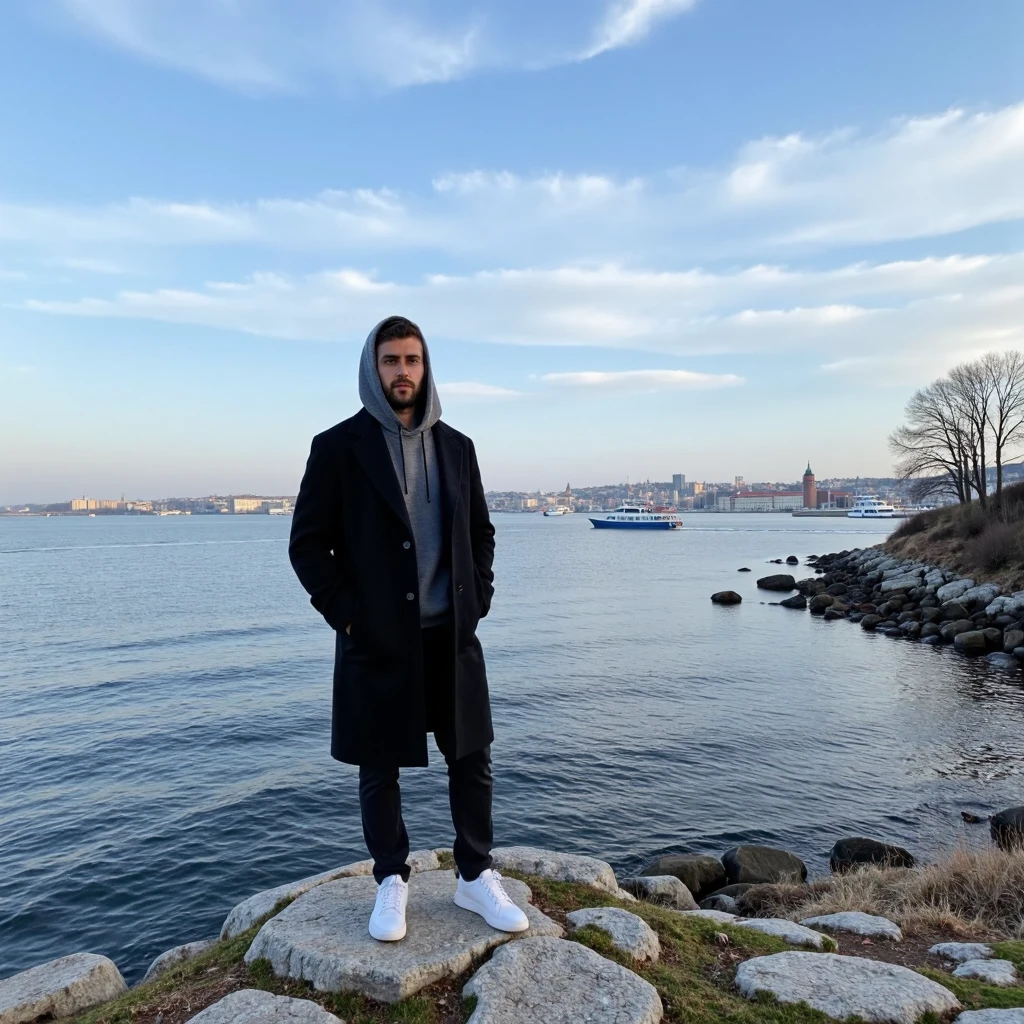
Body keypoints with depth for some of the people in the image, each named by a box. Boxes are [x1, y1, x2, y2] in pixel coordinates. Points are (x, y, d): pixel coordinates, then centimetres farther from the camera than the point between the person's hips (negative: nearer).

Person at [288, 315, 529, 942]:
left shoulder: (456, 447, 8)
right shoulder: (339, 447, -4)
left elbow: (481, 532, 15)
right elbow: (307, 543, -4)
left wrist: (478, 599, 3)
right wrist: (346, 615, -10)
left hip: (452, 635, 3)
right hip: (376, 639, -3)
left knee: (472, 757, 10)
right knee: (380, 769, 11)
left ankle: (477, 878, 29)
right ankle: (392, 883, 32)